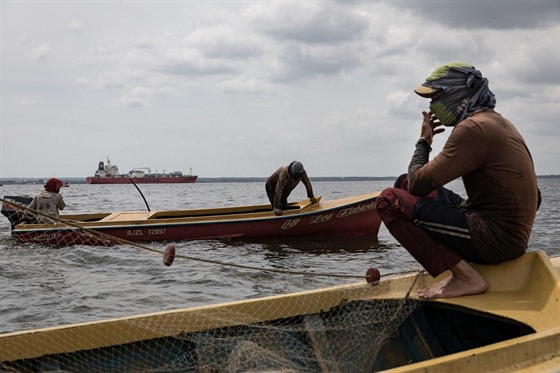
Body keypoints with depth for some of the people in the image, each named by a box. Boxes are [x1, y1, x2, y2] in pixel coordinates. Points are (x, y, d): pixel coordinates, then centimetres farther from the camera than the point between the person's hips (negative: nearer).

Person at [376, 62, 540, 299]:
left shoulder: (473, 127, -16)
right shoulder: (495, 121, 15)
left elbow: (418, 184, -15)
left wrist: (424, 141, 3)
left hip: (494, 239, -10)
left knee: (390, 200, -11)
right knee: (406, 185, 16)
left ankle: (465, 277, -15)